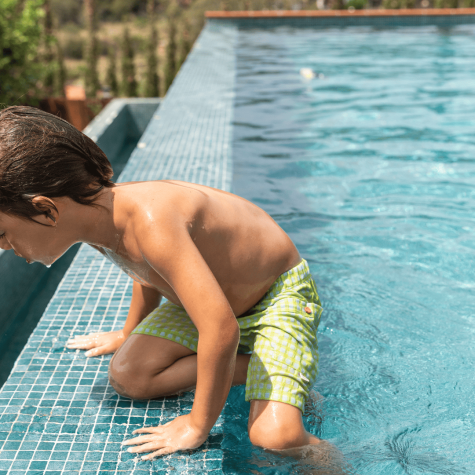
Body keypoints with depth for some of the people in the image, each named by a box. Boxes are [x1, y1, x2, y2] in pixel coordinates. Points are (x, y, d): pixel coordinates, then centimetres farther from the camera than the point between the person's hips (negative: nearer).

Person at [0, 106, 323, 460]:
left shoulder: (152, 222, -39)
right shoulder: (99, 213, -11)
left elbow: (221, 330, -40)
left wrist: (197, 427, -26)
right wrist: (129, 336, 28)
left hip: (280, 294, -8)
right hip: (214, 294, 8)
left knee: (275, 437, -27)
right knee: (127, 375, -9)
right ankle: (254, 368, -1)